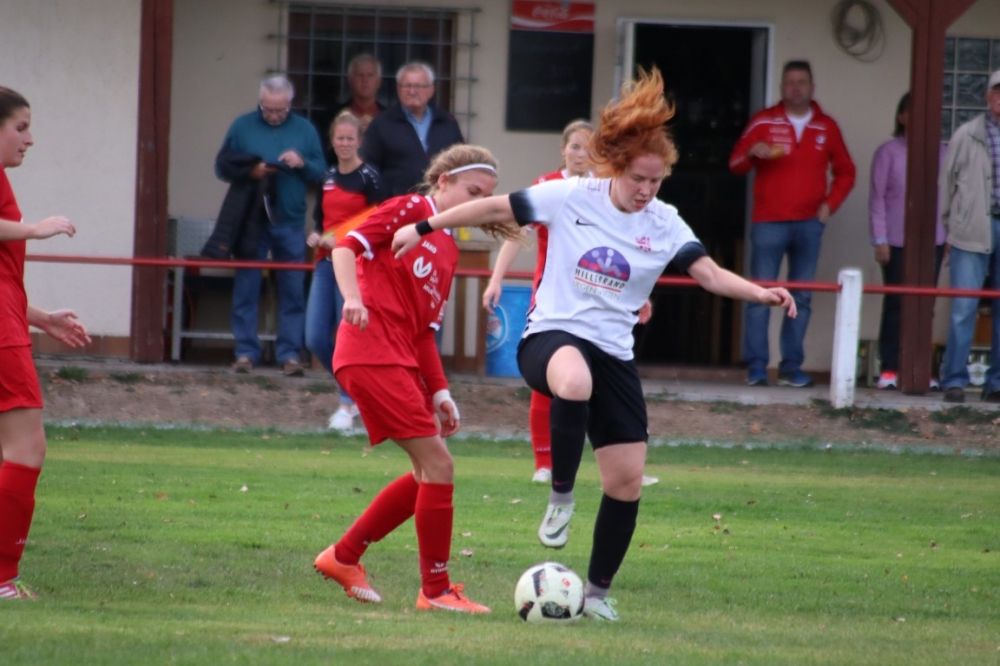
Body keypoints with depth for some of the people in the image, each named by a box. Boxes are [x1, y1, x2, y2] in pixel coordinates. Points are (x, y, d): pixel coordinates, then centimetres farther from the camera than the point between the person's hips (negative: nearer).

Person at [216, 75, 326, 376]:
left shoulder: (304, 130, 8)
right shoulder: (243, 126, 5)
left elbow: (321, 173, 7)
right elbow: (222, 167, 4)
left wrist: (303, 164, -13)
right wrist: (249, 172, -14)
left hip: (291, 224, 1)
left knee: (293, 291, 1)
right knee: (246, 288, 0)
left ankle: (290, 353, 5)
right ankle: (246, 351, 5)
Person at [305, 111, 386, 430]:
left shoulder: (368, 177, -7)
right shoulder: (327, 178, 12)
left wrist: (341, 238, -18)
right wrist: (316, 237, -2)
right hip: (326, 263, 7)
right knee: (316, 340, 2)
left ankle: (347, 405, 6)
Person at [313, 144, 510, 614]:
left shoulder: (448, 251, 21)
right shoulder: (409, 210, -2)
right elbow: (346, 246, -12)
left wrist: (439, 391, 12)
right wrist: (353, 297, -29)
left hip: (402, 362, 9)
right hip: (372, 353, -9)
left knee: (430, 474, 12)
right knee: (438, 467, -11)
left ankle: (344, 557, 23)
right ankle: (436, 590, -5)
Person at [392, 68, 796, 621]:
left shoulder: (664, 225, 2)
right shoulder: (571, 197, -5)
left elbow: (710, 274, -2)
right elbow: (497, 208, 1)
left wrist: (760, 293, -21)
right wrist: (425, 228, 3)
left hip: (613, 353, 4)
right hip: (552, 336, -4)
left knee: (627, 480, 0)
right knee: (574, 382, -43)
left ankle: (598, 592, 18)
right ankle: (561, 496, -24)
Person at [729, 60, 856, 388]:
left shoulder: (826, 127, 9)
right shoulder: (764, 122, 4)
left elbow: (845, 172, 17)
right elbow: (735, 164, 4)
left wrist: (829, 204, 2)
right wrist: (753, 153, -18)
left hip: (808, 224, 2)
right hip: (768, 222, -2)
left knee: (802, 297, 1)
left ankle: (792, 367, 5)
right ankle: (756, 366, -5)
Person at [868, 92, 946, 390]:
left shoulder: (939, 152, 7)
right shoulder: (889, 152, 0)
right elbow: (877, 198, 0)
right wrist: (880, 240, -5)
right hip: (897, 242, -2)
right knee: (895, 304, 0)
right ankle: (889, 370, 6)